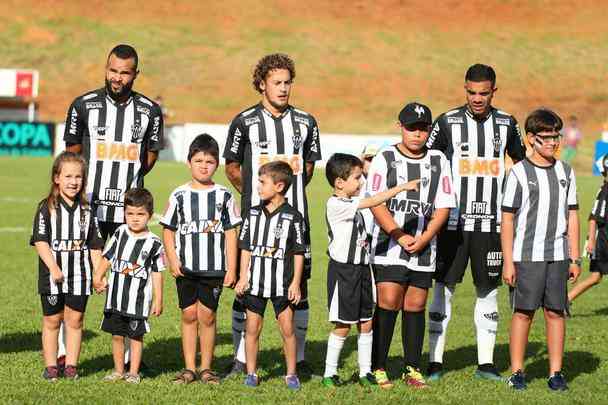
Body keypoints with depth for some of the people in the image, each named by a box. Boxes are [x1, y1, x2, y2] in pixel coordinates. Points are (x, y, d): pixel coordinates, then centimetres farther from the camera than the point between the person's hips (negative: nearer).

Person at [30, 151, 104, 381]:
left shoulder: (86, 210, 6)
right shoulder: (47, 208, -4)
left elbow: (94, 246, 8)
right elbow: (40, 241, -11)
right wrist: (53, 268, -21)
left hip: (80, 276, 2)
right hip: (53, 276, -2)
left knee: (75, 320, 6)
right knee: (52, 320, 6)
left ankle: (70, 365, 14)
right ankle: (51, 366, 13)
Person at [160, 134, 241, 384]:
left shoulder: (224, 196, 1)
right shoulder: (179, 196, 2)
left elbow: (231, 234, 2)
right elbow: (168, 231, 6)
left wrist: (231, 269, -1)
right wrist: (173, 261, -5)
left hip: (214, 269, -1)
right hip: (186, 269, 1)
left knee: (207, 316, 2)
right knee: (189, 315, 4)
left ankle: (206, 368, 12)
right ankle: (189, 368, 12)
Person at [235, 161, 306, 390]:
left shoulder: (293, 217, -4)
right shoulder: (253, 213, 5)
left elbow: (298, 253, -1)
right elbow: (246, 248, 9)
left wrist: (296, 283, -4)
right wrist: (243, 277, 3)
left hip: (282, 284, -3)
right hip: (255, 282, 3)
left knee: (287, 328, 1)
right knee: (252, 328, 6)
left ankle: (291, 373, 12)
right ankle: (251, 373, 15)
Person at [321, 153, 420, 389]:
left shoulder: (352, 204, 11)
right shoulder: (336, 205, -17)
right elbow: (373, 202, -23)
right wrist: (402, 187, -22)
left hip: (362, 268, 8)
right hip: (343, 270, -8)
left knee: (366, 323, 9)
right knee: (343, 325, -3)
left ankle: (365, 372, 15)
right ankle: (329, 374, 7)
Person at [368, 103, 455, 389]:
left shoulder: (438, 161, 8)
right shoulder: (385, 159, 0)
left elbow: (443, 206, 5)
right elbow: (376, 204, -6)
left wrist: (424, 238, -9)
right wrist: (401, 237, -13)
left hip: (424, 248, 3)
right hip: (389, 246, -3)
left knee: (415, 306, 6)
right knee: (388, 303, -10)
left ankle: (412, 369, 12)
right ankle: (378, 368, -4)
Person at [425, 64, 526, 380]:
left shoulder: (506, 124, 5)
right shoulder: (447, 123, -2)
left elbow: (523, 163, 18)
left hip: (491, 222, 2)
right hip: (454, 221, -2)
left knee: (488, 289, 7)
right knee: (444, 287, -2)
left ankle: (486, 363, 13)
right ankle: (435, 360, 3)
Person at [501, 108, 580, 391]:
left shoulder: (566, 172, 10)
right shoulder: (519, 172, -2)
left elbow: (572, 217, 13)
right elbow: (507, 219, -2)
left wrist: (574, 258, 8)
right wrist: (507, 261, -6)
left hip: (558, 256, 3)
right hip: (526, 256, -3)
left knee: (555, 312, 3)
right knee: (523, 312, 1)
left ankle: (556, 373, 10)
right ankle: (517, 372, 9)